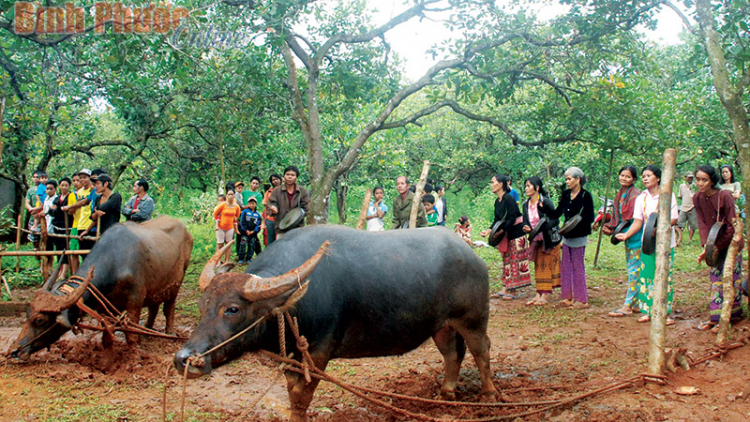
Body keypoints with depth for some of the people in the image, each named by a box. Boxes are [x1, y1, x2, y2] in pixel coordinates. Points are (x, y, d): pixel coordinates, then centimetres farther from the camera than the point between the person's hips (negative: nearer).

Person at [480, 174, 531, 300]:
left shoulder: (509, 199, -17)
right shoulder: (497, 202, 9)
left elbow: (512, 219, -21)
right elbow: (497, 220, 12)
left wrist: (500, 231, -23)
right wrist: (488, 230, -2)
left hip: (516, 233, -9)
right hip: (507, 234, 9)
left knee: (515, 260, -4)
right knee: (506, 260, 10)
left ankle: (511, 291, -2)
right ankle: (505, 289, 14)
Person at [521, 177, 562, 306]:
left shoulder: (545, 202, -16)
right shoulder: (526, 204, 4)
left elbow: (555, 220, -17)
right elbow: (526, 222, 7)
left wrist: (542, 227, -31)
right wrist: (527, 228, -16)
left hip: (549, 239, -6)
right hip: (536, 240, 7)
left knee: (548, 265, -3)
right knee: (538, 266, 8)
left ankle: (546, 296, -1)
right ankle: (539, 294, 13)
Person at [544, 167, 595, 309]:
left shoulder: (585, 196, -11)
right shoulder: (566, 194, 8)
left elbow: (590, 218, -14)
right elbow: (556, 213, 9)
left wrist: (579, 220, -31)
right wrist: (544, 207, -3)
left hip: (579, 237, -7)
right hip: (567, 235, 7)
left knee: (577, 266, -2)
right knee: (566, 265, 9)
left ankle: (581, 299, 7)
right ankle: (568, 297, 18)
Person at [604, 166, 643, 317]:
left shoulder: (635, 194, -13)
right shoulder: (620, 194, 13)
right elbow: (617, 216, 18)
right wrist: (609, 227, 2)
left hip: (636, 236, -9)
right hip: (627, 236, 9)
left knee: (634, 271, -7)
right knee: (631, 269, 14)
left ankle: (627, 306, -9)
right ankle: (635, 302, 23)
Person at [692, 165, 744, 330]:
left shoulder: (725, 196, -21)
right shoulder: (697, 198, -4)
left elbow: (732, 225, -19)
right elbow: (702, 224, -6)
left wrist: (717, 246, -20)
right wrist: (706, 247, -20)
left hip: (731, 242, -5)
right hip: (716, 244, 5)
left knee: (732, 277, 0)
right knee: (716, 276, 5)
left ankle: (733, 314, 12)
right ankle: (716, 317, 8)